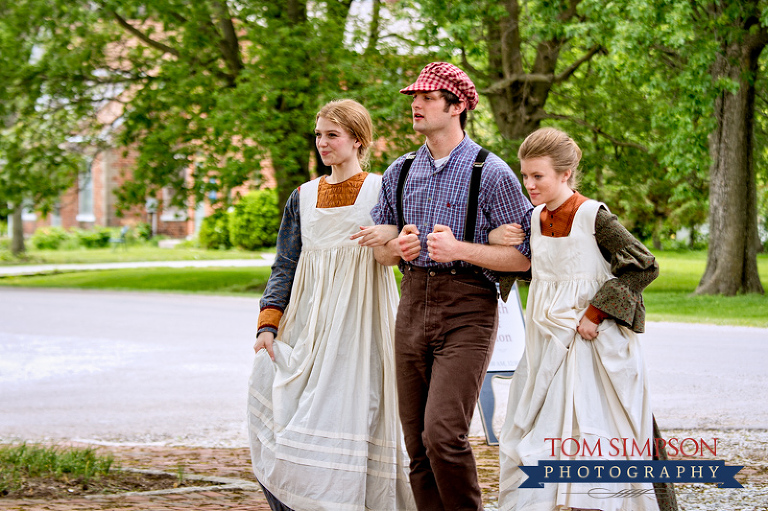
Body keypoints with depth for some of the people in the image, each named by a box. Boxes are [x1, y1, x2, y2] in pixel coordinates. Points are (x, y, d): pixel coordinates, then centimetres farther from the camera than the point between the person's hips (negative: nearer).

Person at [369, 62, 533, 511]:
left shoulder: (492, 174, -5)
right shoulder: (400, 172, 12)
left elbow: (525, 256, -6)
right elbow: (380, 248, 21)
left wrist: (459, 249, -17)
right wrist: (399, 247, -3)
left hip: (468, 311, -6)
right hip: (413, 304, 6)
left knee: (443, 435, -17)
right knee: (418, 444, 6)